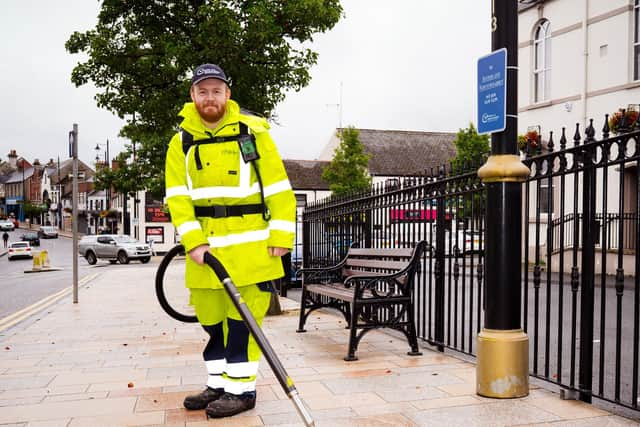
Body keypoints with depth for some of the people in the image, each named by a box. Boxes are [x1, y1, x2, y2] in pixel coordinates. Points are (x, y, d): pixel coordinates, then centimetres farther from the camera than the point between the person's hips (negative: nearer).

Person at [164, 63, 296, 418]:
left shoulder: (253, 132, 0)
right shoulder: (181, 143, 8)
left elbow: (278, 188, -1)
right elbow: (177, 197, 1)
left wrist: (281, 236, -7)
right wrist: (193, 241, -11)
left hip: (249, 246, -4)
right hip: (204, 247, 4)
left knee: (243, 317, -1)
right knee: (210, 317, 12)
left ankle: (241, 388, 13)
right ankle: (219, 384, 28)